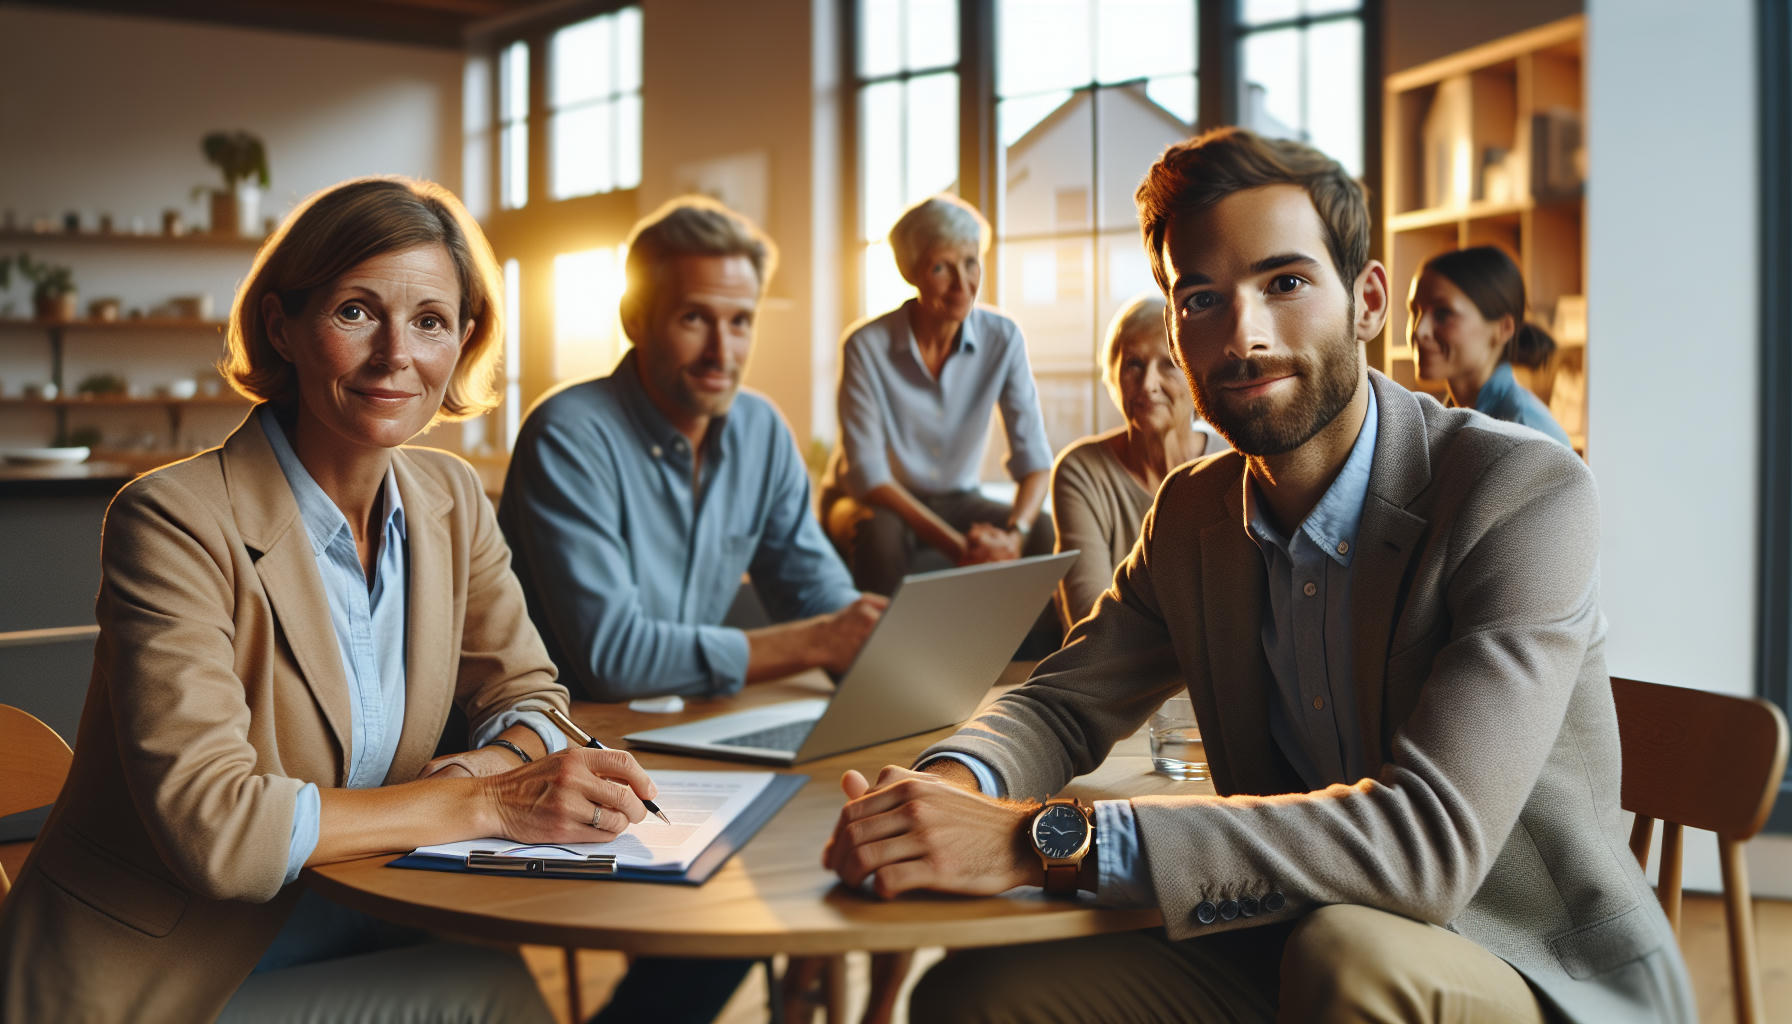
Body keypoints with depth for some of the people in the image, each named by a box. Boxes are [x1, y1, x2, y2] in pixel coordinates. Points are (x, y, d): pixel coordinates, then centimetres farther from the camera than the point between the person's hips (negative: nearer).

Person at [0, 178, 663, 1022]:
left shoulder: (448, 500, 1)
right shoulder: (174, 522, -19)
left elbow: (527, 697, 9)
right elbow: (211, 823, -27)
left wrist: (486, 764, -15)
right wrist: (488, 803, -25)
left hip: (337, 932, 6)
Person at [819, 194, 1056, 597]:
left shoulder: (1002, 339, -10)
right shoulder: (867, 345, -19)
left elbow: (1034, 460, -12)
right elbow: (868, 476, -22)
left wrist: (1014, 534, -33)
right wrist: (957, 546, -33)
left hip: (956, 500, 3)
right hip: (868, 502, -3)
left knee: (1042, 532, -23)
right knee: (880, 532, -36)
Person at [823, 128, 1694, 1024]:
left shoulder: (1528, 495, -21)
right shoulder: (1192, 515, 1)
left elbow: (1429, 838, -32)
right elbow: (1062, 702, 8)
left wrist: (1045, 841, -36)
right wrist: (950, 782, -18)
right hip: (1291, 951, 5)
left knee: (1349, 951, -36)